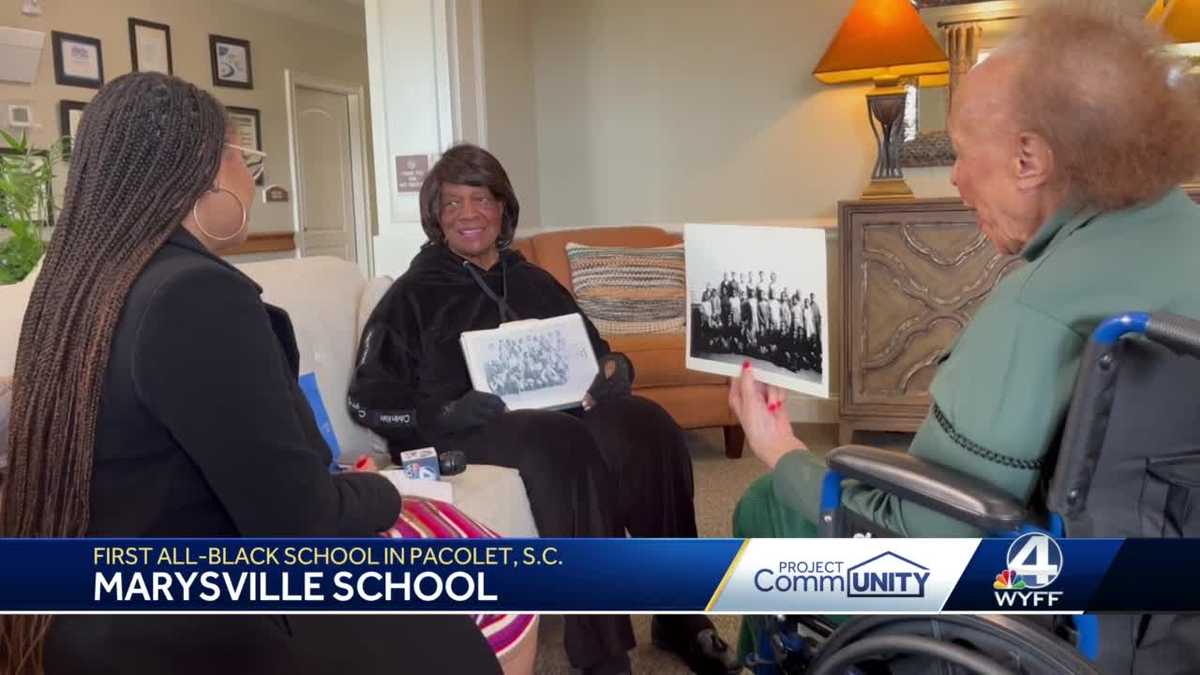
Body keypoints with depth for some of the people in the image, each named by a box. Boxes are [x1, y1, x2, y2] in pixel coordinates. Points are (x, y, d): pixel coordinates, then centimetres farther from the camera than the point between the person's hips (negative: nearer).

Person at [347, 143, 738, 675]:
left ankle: (680, 617, -17)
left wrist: (615, 369, -3)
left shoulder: (533, 282, 21)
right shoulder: (412, 295, 8)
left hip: (557, 409, 4)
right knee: (566, 445, -37)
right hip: (463, 431, -4)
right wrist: (445, 413, -19)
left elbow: (595, 351, 22)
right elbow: (368, 399, 0)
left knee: (649, 426, -27)